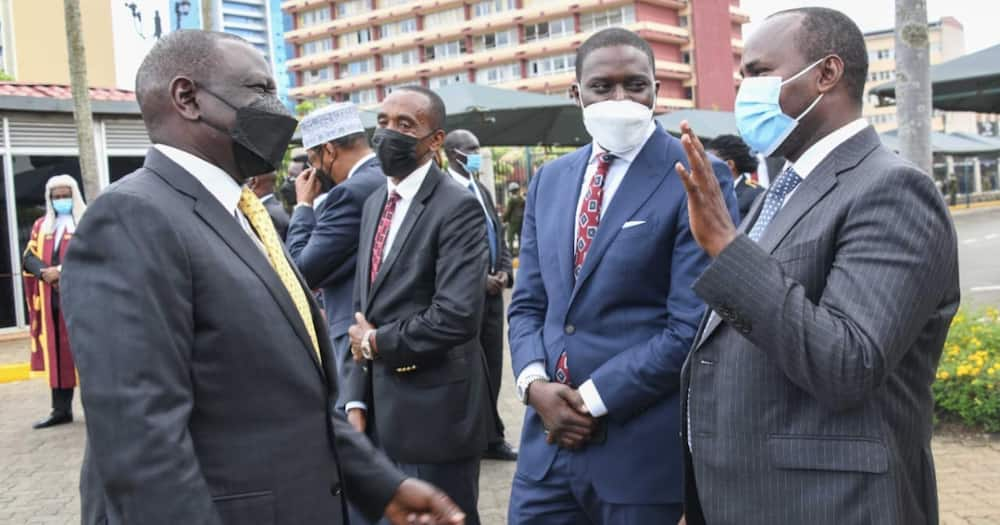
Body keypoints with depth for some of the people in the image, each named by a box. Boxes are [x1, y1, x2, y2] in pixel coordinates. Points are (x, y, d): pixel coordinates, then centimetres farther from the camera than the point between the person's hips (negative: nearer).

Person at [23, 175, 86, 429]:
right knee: (58, 353, 7)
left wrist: (61, 271, -19)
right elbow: (29, 257, 8)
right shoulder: (41, 225, 18)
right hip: (52, 299, 5)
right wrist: (45, 272, -13)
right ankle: (61, 409, 12)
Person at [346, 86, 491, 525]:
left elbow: (458, 315, -25)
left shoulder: (457, 207, -14)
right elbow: (363, 307, 13)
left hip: (434, 411, -8)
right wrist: (357, 399, 5)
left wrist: (378, 343, -11)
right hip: (382, 407, 8)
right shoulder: (375, 204, 12)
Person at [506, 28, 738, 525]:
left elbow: (692, 326, -15)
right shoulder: (550, 179, 9)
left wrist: (592, 399, -13)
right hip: (549, 437, 5)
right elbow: (528, 303, 11)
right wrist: (535, 383, -6)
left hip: (641, 445, -5)